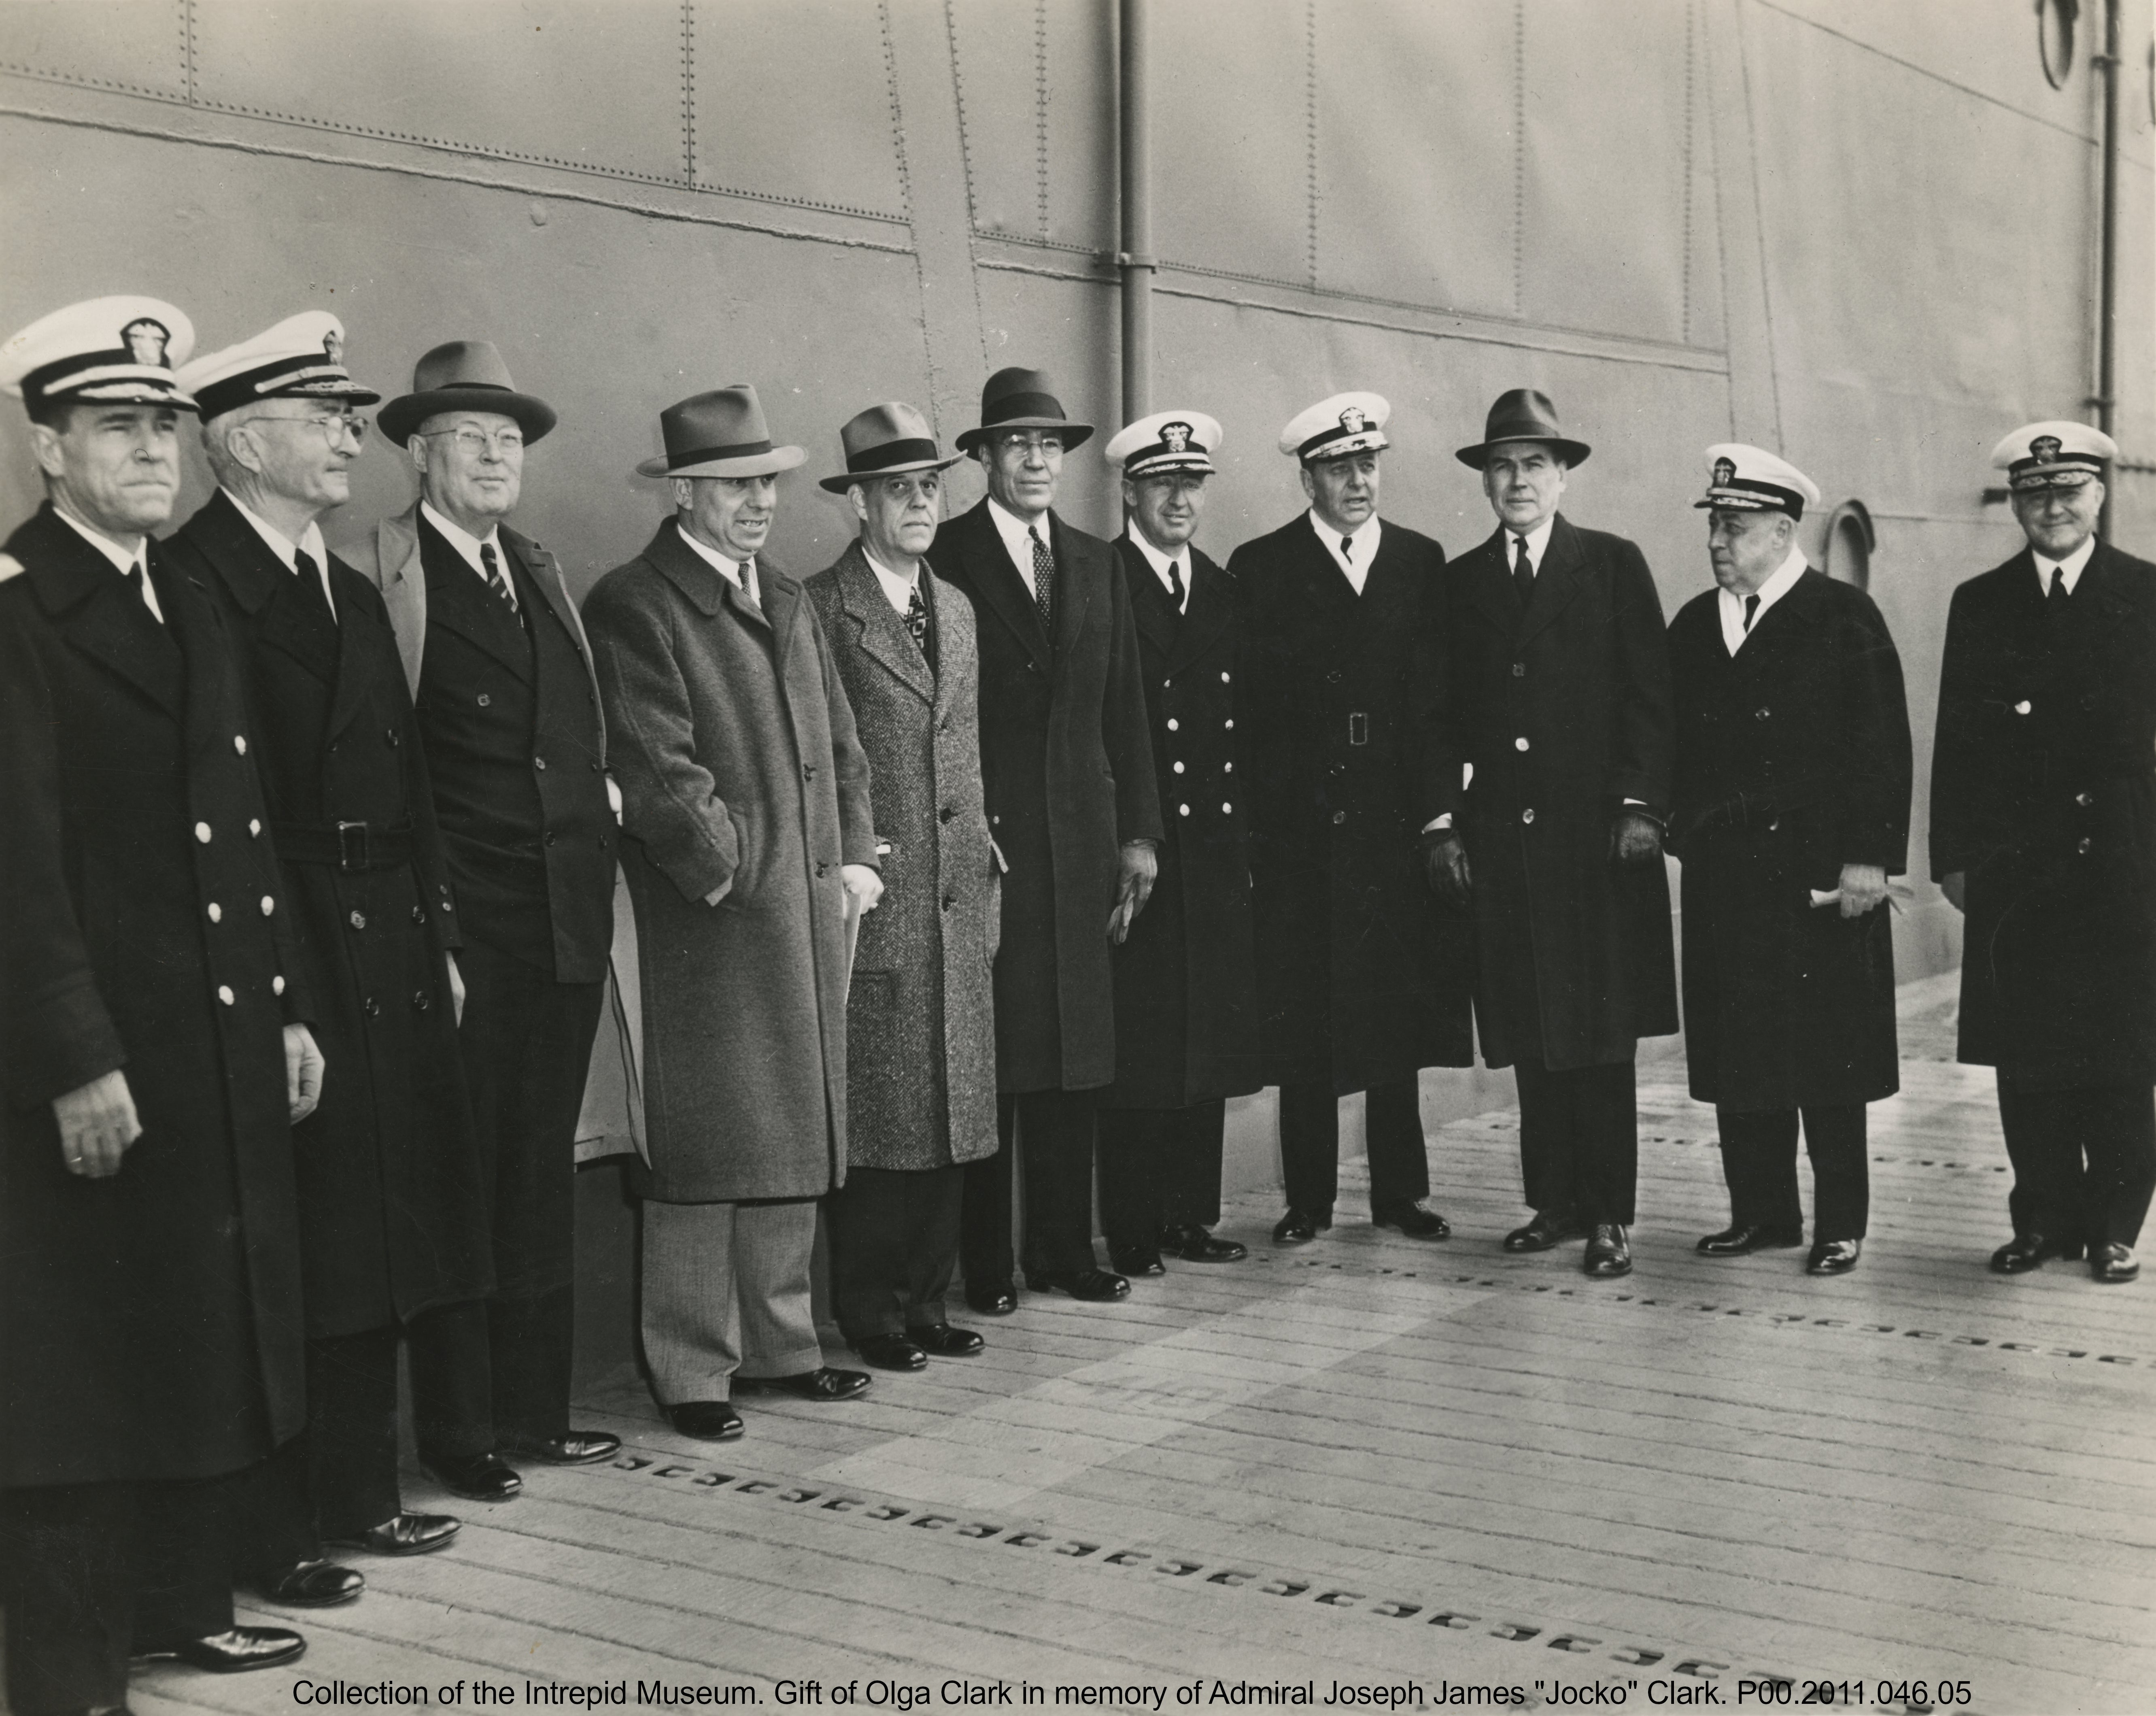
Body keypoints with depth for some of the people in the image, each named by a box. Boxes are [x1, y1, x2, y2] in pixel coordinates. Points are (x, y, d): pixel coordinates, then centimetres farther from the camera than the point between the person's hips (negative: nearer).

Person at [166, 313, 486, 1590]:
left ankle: (364, 1490, 27)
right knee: (288, 1255, 0)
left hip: (390, 957, 8)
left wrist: (437, 941, 12)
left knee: (379, 1241, 14)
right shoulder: (191, 585, -10)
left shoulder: (355, 594, 17)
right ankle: (273, 1531, 12)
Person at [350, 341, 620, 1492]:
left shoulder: (540, 572, 16)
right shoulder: (381, 575, -7)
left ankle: (533, 1407, 25)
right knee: (461, 1181, 3)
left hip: (569, 923, 7)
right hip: (468, 933, -7)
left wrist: (600, 794, 8)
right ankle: (458, 1428, 15)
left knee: (542, 1178, 14)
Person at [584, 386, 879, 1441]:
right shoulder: (633, 606, -7)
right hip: (708, 921, -7)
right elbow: (659, 773, -14)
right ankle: (692, 1372, 8)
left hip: (810, 917, 8)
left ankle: (778, 1343, 23)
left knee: (794, 1140, 12)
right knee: (705, 1150, -2)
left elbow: (838, 746, 18)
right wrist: (736, 878, -14)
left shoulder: (787, 601, 18)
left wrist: (855, 859, 5)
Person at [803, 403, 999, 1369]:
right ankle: (868, 1315, 10)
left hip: (959, 899, 7)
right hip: (875, 903, -7)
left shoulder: (956, 610, 17)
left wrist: (985, 861, 15)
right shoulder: (821, 609, -6)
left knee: (950, 1109, 10)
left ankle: (925, 1302, 20)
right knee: (877, 1115, -1)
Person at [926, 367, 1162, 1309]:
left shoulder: (1096, 563, 15)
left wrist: (1137, 834, 9)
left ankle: (1065, 1249, 16)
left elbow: (1124, 710, 14)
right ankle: (984, 1261, 6)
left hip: (1081, 838, 5)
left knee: (1075, 1054, 8)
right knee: (990, 1056, -2)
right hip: (983, 837, -5)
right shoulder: (945, 558, -2)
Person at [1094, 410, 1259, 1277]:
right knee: (1138, 1041, -3)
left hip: (1216, 848, 6)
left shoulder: (1223, 590, 16)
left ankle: (1191, 1214, 18)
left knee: (1211, 1035, 8)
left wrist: (1246, 832, 8)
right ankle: (1131, 1230, 5)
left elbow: (1242, 727, 16)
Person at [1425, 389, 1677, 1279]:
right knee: (1530, 1036, 5)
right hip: (1500, 837, 3)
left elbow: (1649, 696, 0)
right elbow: (1445, 715, 12)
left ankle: (1610, 1214, 3)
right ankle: (1554, 1201, 14)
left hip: (1598, 833, -3)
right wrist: (1444, 820, 4)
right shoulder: (1461, 581, 13)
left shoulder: (1614, 565, 5)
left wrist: (1640, 805, -8)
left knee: (1602, 1032, -2)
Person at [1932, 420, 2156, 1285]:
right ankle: (2044, 1218, 16)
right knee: (2026, 1055, 5)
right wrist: (1953, 854, 2)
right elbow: (1957, 739, 8)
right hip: (2014, 865, 2)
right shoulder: (1979, 604, 9)